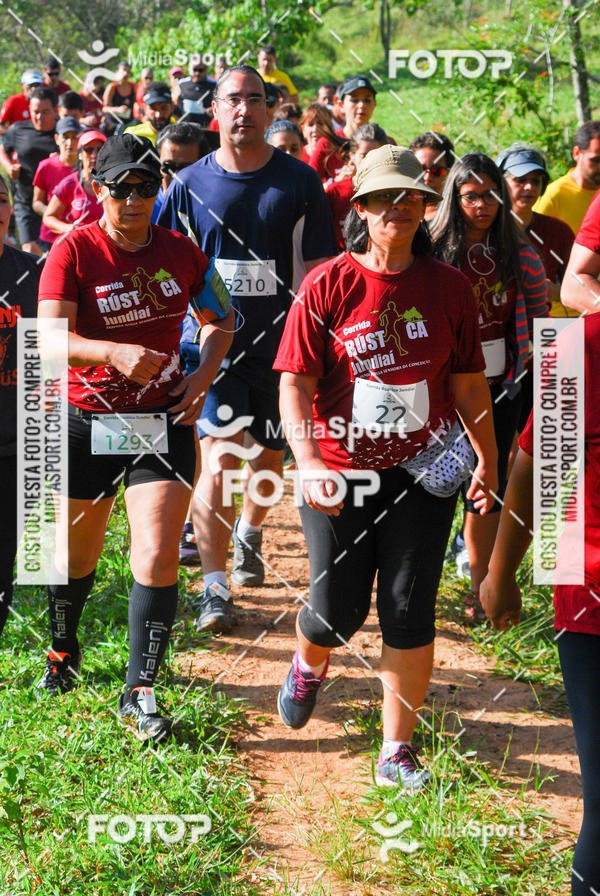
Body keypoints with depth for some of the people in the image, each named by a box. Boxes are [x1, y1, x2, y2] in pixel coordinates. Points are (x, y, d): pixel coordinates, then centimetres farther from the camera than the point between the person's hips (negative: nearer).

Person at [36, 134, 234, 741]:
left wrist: (202, 377, -1)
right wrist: (118, 353, -38)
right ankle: (63, 649, 44)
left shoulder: (181, 252, 2)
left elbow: (220, 321, 17)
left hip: (165, 419, 1)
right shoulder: (74, 251, -8)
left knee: (158, 554, -9)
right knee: (78, 554, 14)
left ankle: (140, 691, 4)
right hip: (87, 421, -1)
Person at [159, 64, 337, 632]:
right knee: (221, 460, -13)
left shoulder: (298, 181, 0)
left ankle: (249, 534, 44)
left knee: (268, 458, 15)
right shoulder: (190, 184, 1)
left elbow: (317, 268, 3)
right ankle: (214, 586, -4)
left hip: (281, 345, 1)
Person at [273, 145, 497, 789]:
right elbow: (295, 385, -9)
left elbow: (469, 383, 10)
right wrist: (310, 465, -21)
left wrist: (487, 459, 10)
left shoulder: (448, 287, 1)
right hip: (340, 476, -1)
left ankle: (398, 752, 16)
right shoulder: (327, 286, -7)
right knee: (337, 611, 5)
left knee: (409, 613, 2)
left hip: (423, 473, 2)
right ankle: (308, 666, 43)